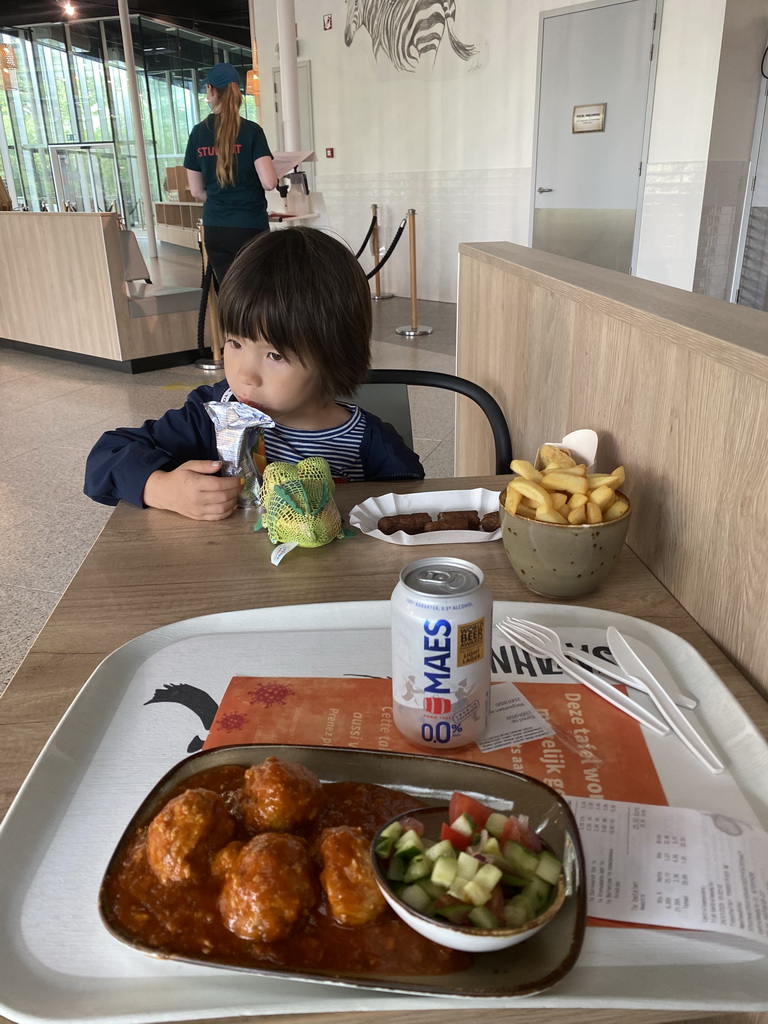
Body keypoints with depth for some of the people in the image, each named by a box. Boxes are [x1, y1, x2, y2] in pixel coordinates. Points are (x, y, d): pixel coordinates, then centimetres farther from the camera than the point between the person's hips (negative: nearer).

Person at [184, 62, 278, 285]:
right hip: (250, 226, -4)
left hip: (214, 228, 4)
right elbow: (269, 182, -14)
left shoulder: (198, 133, 5)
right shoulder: (251, 130, -6)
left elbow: (196, 191, 8)